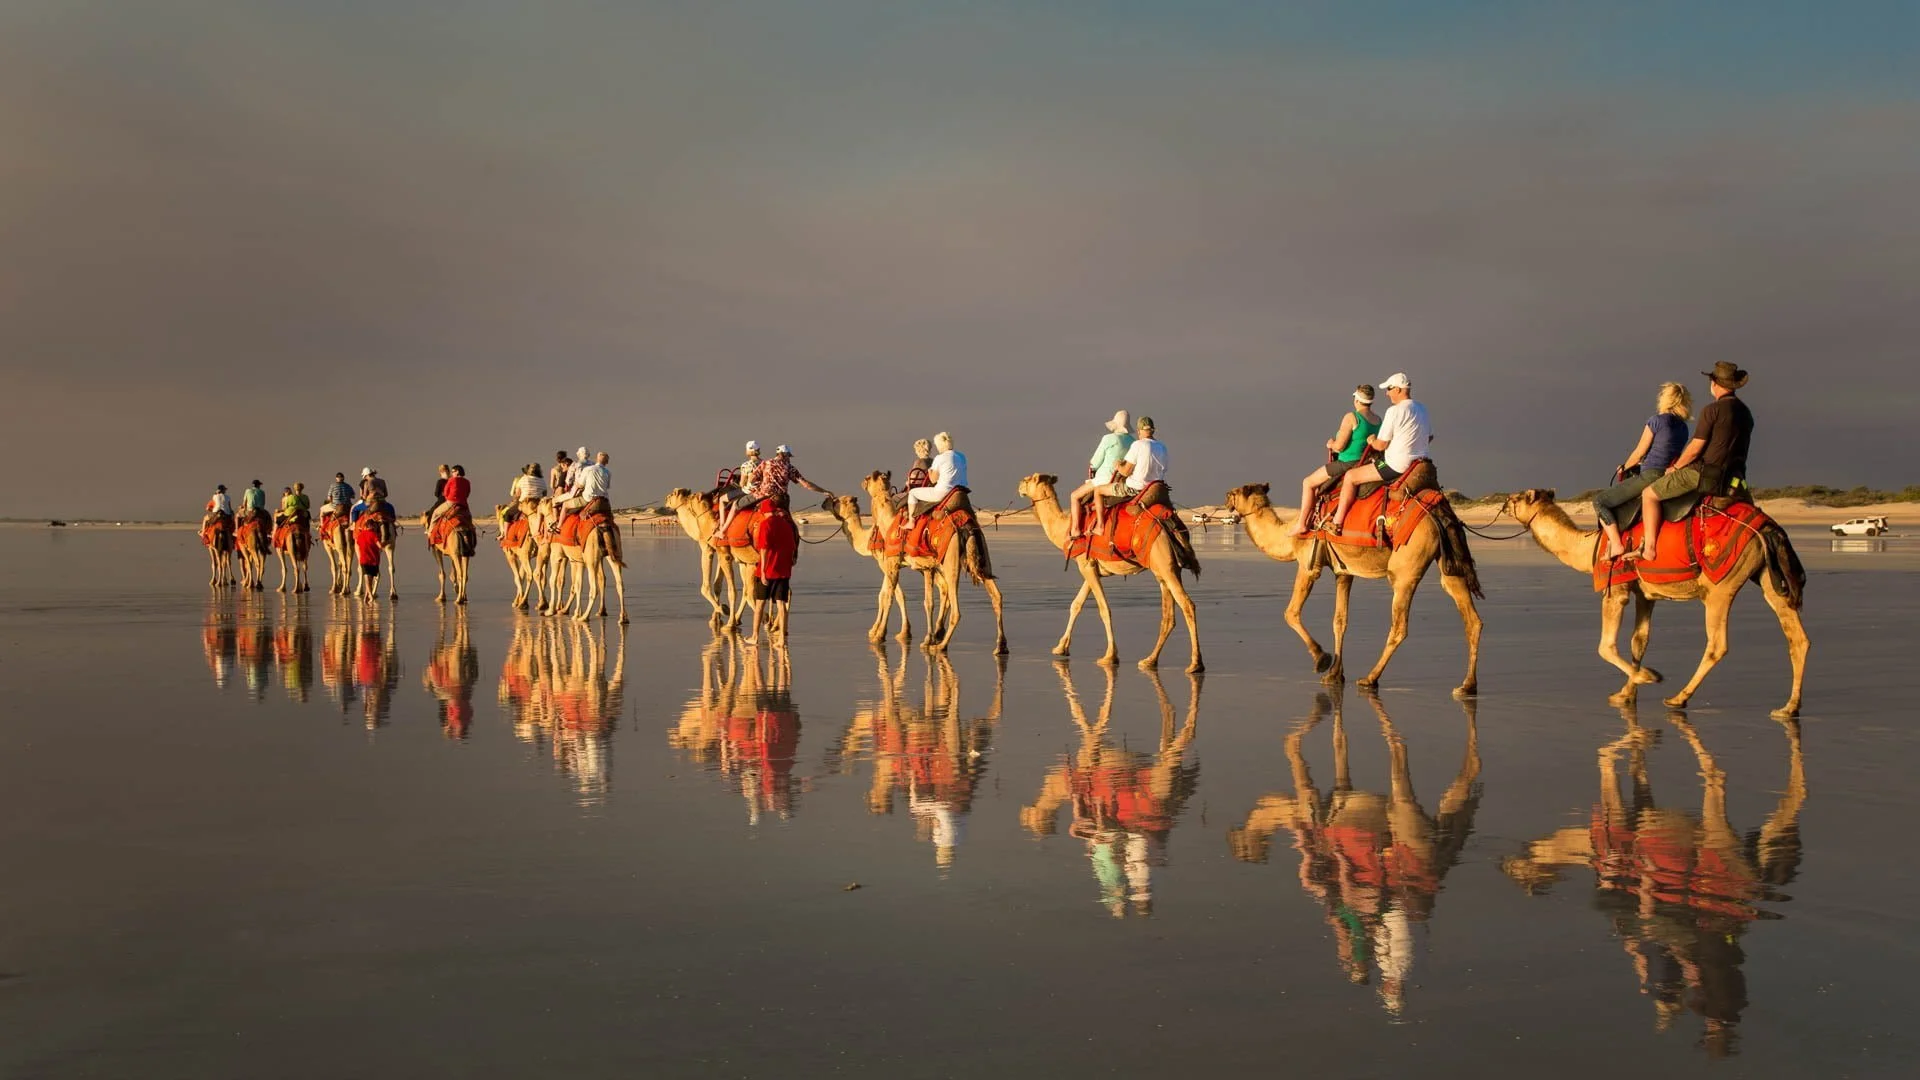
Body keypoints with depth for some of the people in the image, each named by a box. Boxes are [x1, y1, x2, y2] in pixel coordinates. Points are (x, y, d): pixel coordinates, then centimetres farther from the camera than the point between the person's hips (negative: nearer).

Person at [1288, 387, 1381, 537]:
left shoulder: (1351, 417, -17)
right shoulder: (1378, 420, 5)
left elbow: (1339, 446, -19)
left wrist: (1331, 444, 4)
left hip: (1347, 465, -8)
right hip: (1367, 465, 8)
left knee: (1308, 482, 9)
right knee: (1318, 481, 28)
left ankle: (1301, 524, 7)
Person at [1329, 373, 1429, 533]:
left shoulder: (1395, 411, -16)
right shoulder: (1422, 409, 10)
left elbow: (1381, 445, -13)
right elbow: (1429, 437, 25)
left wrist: (1371, 441, 8)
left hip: (1397, 466, -9)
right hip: (1418, 464, 9)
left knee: (1350, 476, 0)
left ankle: (1336, 523, 1)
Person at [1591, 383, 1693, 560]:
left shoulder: (1657, 420, -8)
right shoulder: (1683, 428, 13)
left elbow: (1640, 452, -4)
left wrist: (1624, 468, 14)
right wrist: (1634, 466, 24)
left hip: (1649, 477, -8)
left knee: (1600, 501, -3)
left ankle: (1616, 544, -13)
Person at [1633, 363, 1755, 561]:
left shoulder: (1713, 410, -13)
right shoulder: (1745, 413, 13)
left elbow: (1695, 448, -13)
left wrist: (1675, 467, 3)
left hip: (1704, 475, -8)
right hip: (1730, 478, 8)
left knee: (1649, 494, -2)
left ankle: (1649, 548, -8)